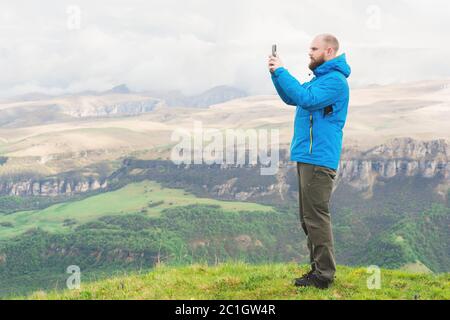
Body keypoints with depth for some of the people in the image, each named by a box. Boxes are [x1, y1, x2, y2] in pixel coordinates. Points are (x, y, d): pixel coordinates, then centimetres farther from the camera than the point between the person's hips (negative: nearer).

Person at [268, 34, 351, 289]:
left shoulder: (335, 80, -12)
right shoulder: (321, 78, 20)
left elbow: (306, 99, -25)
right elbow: (291, 98, 24)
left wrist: (282, 72, -17)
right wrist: (276, 74, 9)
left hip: (318, 158, -11)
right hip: (308, 156, 11)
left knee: (316, 217, -9)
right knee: (309, 217, 14)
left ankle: (324, 275, -5)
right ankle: (319, 268, 21)